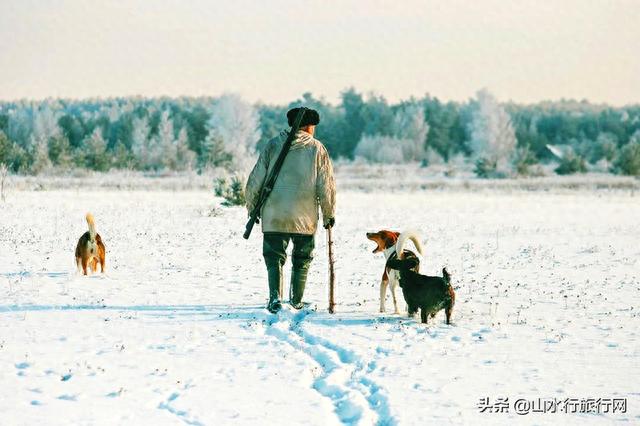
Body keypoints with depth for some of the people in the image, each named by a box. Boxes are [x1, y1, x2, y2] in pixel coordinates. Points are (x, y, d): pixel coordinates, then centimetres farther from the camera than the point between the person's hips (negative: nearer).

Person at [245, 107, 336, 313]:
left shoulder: (273, 145, 3)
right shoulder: (317, 149, 0)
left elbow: (255, 180, 3)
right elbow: (326, 186, 0)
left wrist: (252, 206, 14)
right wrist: (329, 214, 11)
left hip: (274, 215, 0)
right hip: (305, 217, 0)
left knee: (274, 257, 7)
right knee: (302, 259, 15)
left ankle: (275, 297, -11)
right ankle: (296, 301, 17)